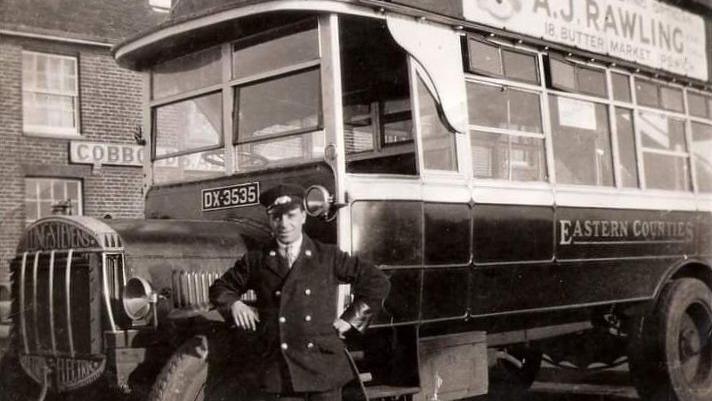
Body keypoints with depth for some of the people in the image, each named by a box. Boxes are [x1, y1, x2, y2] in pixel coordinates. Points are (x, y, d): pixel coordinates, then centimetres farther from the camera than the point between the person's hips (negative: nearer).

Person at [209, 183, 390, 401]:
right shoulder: (256, 261, 7)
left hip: (324, 367, 0)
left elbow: (378, 283, 8)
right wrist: (235, 305, 1)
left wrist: (350, 319, 3)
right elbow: (221, 287, 21)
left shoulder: (328, 257, 4)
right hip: (281, 369, 1)